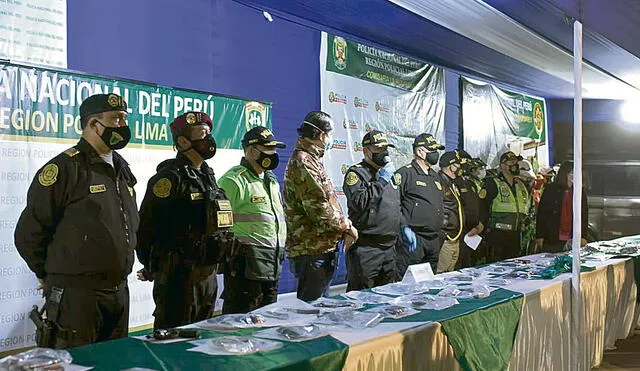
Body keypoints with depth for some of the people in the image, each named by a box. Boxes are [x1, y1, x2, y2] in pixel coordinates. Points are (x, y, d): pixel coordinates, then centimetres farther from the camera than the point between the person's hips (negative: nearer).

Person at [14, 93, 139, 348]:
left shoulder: (122, 170, 13)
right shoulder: (64, 168, -11)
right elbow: (28, 234, -9)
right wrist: (54, 277, 1)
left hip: (119, 291, 8)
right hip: (76, 295, -7)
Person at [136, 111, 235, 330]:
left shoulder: (207, 175, 14)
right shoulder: (170, 176, -13)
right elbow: (147, 224, -15)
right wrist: (151, 267, -4)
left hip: (208, 275, 9)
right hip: (180, 276, -8)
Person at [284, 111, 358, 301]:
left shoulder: (311, 159, 19)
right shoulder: (302, 161, -15)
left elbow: (327, 200, 21)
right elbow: (318, 207, -22)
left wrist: (345, 227, 8)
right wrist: (347, 227, -10)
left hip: (323, 247, 11)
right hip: (312, 248, -11)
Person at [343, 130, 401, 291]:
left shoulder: (389, 174, 20)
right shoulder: (356, 173, -5)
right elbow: (360, 202, -21)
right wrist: (382, 181, -16)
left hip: (389, 246, 8)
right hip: (365, 248, -8)